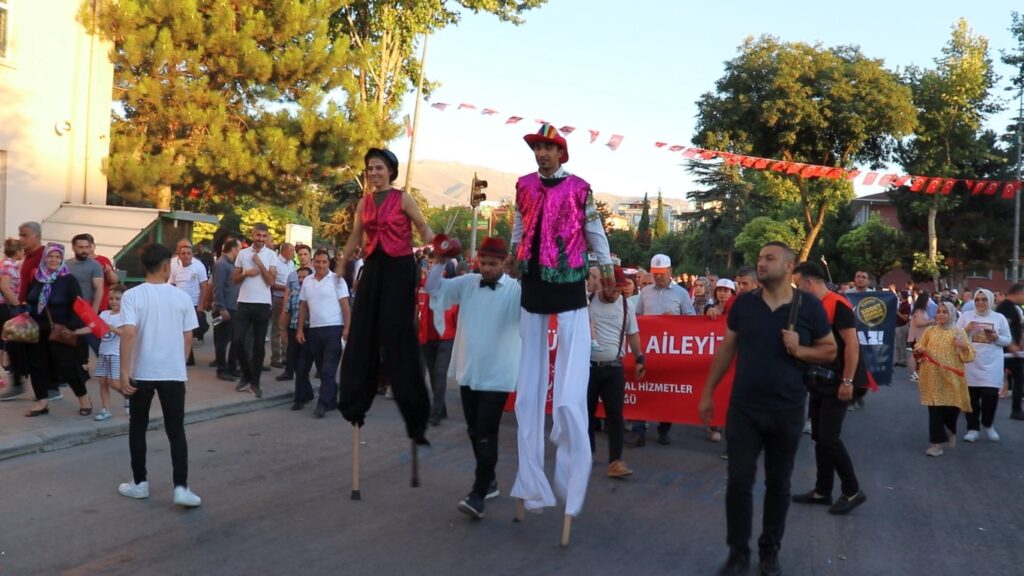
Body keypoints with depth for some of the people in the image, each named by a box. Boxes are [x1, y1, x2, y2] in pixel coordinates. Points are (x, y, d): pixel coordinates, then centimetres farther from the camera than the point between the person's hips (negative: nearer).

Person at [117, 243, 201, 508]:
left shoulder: (132, 295, -7)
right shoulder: (182, 297, -1)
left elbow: (128, 333, -17)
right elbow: (188, 337, 3)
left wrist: (124, 372, -15)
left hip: (142, 372, -1)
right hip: (174, 373, 1)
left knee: (138, 428, 15)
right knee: (176, 431, 6)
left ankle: (139, 483, 22)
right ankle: (181, 487, 0)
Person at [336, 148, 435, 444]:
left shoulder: (403, 198, -1)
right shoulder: (364, 203, 13)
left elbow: (424, 228, -3)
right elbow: (355, 238, 19)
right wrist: (341, 264, 17)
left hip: (399, 268, -5)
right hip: (373, 268, 5)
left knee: (397, 335, -6)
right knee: (363, 332, 2)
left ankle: (412, 407, 0)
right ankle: (355, 401, 9)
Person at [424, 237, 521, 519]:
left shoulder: (516, 289, -10)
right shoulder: (467, 283, 4)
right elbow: (433, 286, 4)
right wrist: (440, 260, -10)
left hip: (497, 375, -5)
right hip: (468, 371, 6)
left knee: (487, 434, -7)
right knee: (474, 431, 16)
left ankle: (478, 494, -5)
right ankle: (488, 481, 32)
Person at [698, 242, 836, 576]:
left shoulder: (810, 308, -4)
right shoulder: (743, 304, 1)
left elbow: (830, 351, 4)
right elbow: (727, 349, 8)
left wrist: (800, 350, -16)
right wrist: (708, 392, 8)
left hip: (787, 411, -1)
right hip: (743, 408, 1)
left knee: (778, 484, 11)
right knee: (739, 482, 2)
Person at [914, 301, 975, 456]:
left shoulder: (958, 332, 3)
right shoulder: (929, 331, 7)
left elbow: (970, 356, 0)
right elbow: (919, 350, 12)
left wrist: (964, 347, -20)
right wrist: (919, 351, -11)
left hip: (952, 377, 0)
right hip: (933, 377, 1)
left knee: (952, 407, 5)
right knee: (935, 408, -2)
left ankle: (950, 431, 37)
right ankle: (937, 443, 4)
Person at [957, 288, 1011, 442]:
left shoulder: (999, 318, 5)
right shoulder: (965, 316, 4)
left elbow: (1008, 340, 7)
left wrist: (997, 338, -12)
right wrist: (966, 330, -13)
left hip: (991, 364, 0)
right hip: (970, 363, 1)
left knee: (990, 394, -8)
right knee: (971, 395, 3)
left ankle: (988, 425, 17)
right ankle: (972, 428, 15)